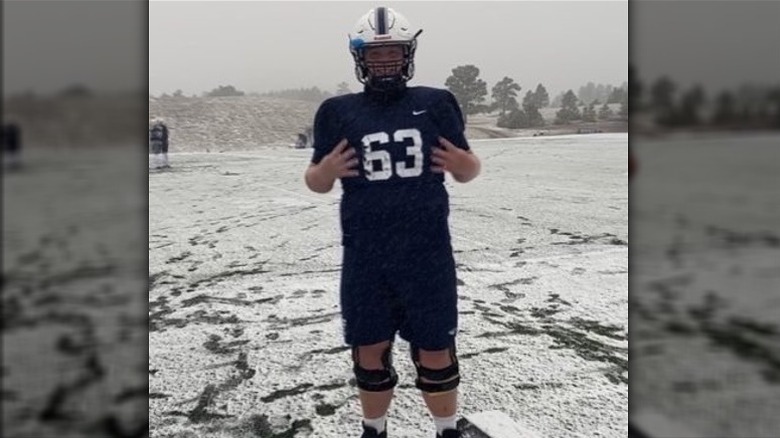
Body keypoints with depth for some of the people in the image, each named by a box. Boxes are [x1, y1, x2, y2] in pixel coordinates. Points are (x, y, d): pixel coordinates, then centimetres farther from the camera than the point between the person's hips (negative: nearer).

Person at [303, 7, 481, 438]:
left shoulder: (435, 104, 1)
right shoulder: (339, 112, 1)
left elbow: (468, 170, 8)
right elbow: (316, 183, 7)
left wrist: (462, 164, -14)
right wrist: (325, 170, -15)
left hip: (427, 253, 0)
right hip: (365, 258, 1)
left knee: (435, 351, 10)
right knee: (370, 353, 13)